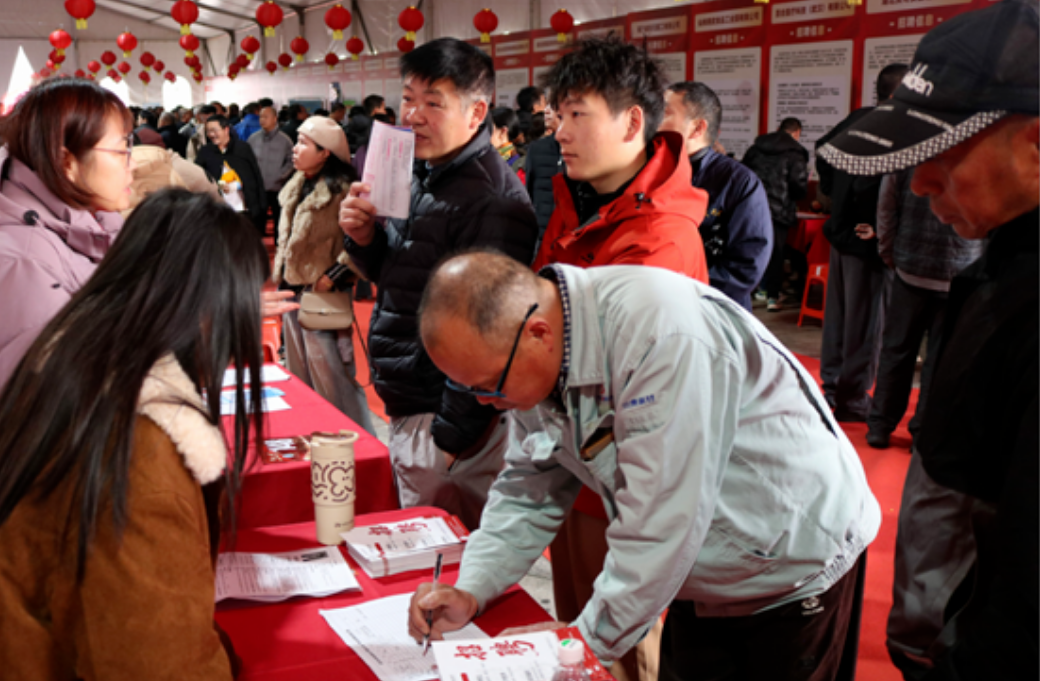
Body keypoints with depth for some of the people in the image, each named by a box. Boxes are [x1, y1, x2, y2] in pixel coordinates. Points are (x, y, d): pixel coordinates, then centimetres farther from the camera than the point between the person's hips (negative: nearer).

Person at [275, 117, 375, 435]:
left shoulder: (341, 190, -17)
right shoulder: (297, 187, 11)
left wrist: (333, 275, -20)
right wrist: (280, 274, 17)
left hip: (322, 295, -9)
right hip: (293, 290, 9)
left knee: (329, 376, -5)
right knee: (299, 375, 18)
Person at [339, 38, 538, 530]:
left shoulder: (491, 200, -21)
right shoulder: (423, 176, 10)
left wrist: (451, 436, -20)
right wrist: (365, 239, -3)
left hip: (447, 420, -9)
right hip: (408, 407, 9)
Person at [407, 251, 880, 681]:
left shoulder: (659, 333, -35)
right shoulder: (535, 363, -8)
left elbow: (663, 521, -34)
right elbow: (529, 490, 3)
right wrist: (470, 591, -10)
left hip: (798, 567, -7)